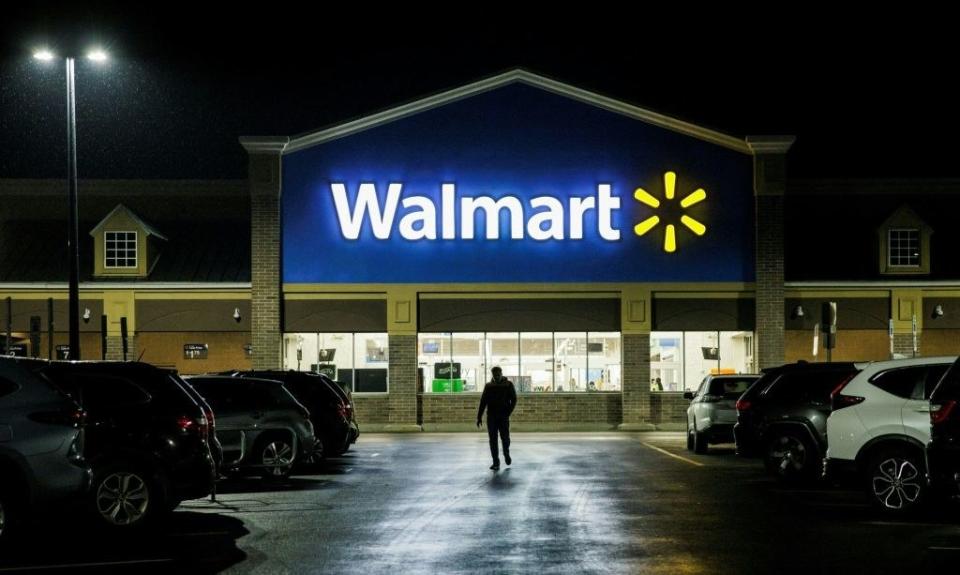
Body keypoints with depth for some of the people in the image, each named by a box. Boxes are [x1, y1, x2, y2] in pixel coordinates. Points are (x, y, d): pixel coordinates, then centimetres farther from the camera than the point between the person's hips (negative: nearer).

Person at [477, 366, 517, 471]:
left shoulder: (508, 385, 4)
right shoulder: (488, 386, 8)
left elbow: (514, 399, 2)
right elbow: (483, 402, 8)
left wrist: (508, 412, -11)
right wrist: (479, 417, 2)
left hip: (503, 416, -2)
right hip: (491, 417, 2)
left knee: (505, 438, -4)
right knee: (493, 440, -3)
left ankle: (506, 453, 27)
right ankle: (496, 462, 0)